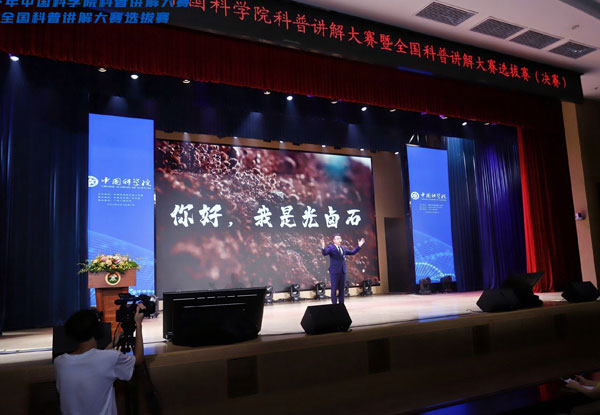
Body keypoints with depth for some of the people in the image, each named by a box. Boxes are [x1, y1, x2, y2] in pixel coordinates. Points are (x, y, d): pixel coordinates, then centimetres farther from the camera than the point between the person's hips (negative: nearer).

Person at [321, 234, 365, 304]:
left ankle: (341, 304, 17)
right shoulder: (331, 248, -6)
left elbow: (352, 252, 24)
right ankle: (334, 304, 2)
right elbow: (324, 253, -23)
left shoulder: (343, 248, 16)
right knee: (334, 289, -2)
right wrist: (323, 247, -43)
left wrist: (359, 246, 18)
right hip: (335, 272, -6)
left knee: (341, 289, 10)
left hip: (342, 271, 6)